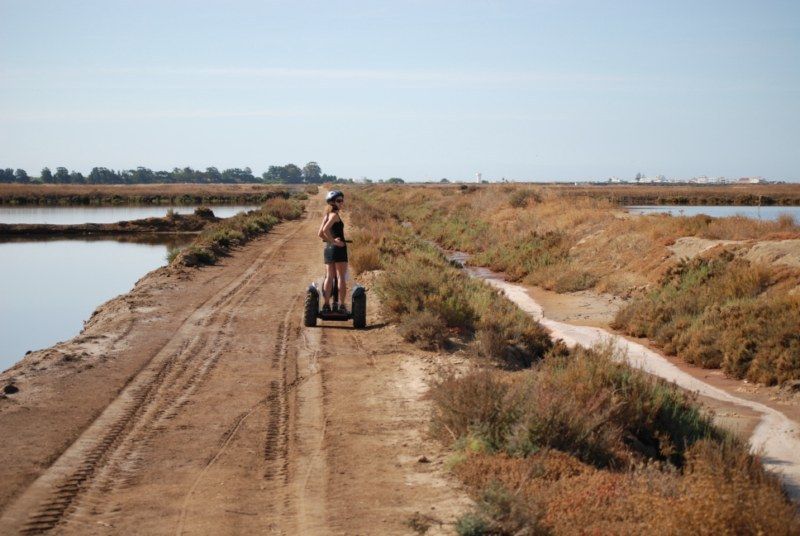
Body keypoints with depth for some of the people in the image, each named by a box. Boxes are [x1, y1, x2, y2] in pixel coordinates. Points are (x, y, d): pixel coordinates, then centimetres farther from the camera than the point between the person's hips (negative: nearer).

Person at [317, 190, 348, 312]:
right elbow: (325, 230, -26)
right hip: (339, 248, -8)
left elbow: (320, 234, 16)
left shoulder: (327, 215, 14)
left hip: (328, 248, 8)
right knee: (341, 277, -2)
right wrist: (334, 241, -17)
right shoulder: (335, 215, -11)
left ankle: (326, 304, 6)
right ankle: (341, 305, -3)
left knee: (329, 277, 8)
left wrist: (330, 241, 12)